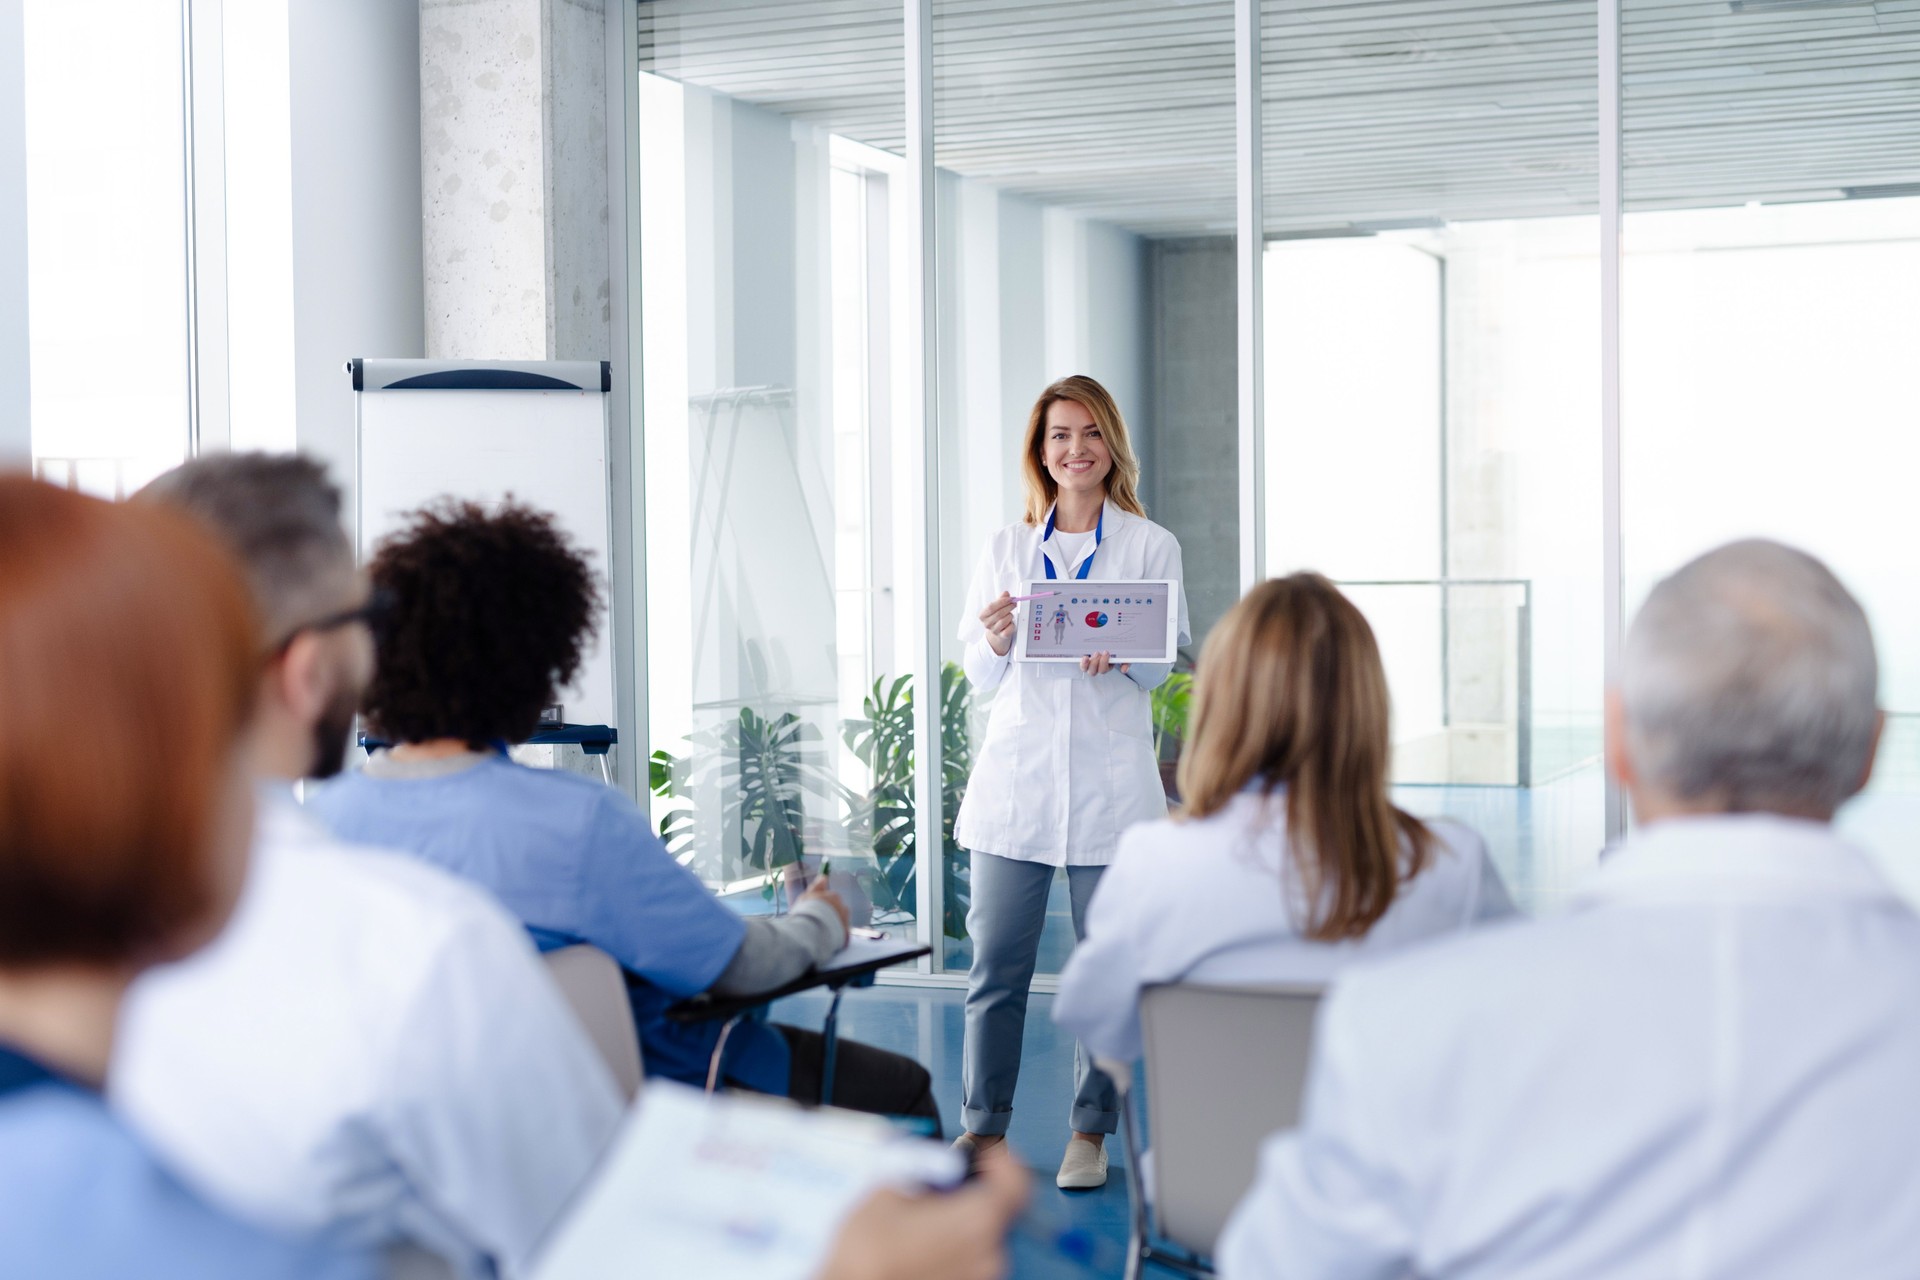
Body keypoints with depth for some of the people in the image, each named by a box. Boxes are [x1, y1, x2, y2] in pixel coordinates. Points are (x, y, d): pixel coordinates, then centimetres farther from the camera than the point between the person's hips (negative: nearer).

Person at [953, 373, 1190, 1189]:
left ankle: (1090, 1132, 15)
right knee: (996, 960, 1)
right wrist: (997, 641, -12)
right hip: (1017, 774, 2)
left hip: (1110, 777, -2)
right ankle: (984, 1126, 13)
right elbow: (981, 677, 10)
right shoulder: (1006, 549, 11)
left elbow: (1165, 666, 0)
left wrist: (1120, 655, -21)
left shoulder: (1150, 547, 4)